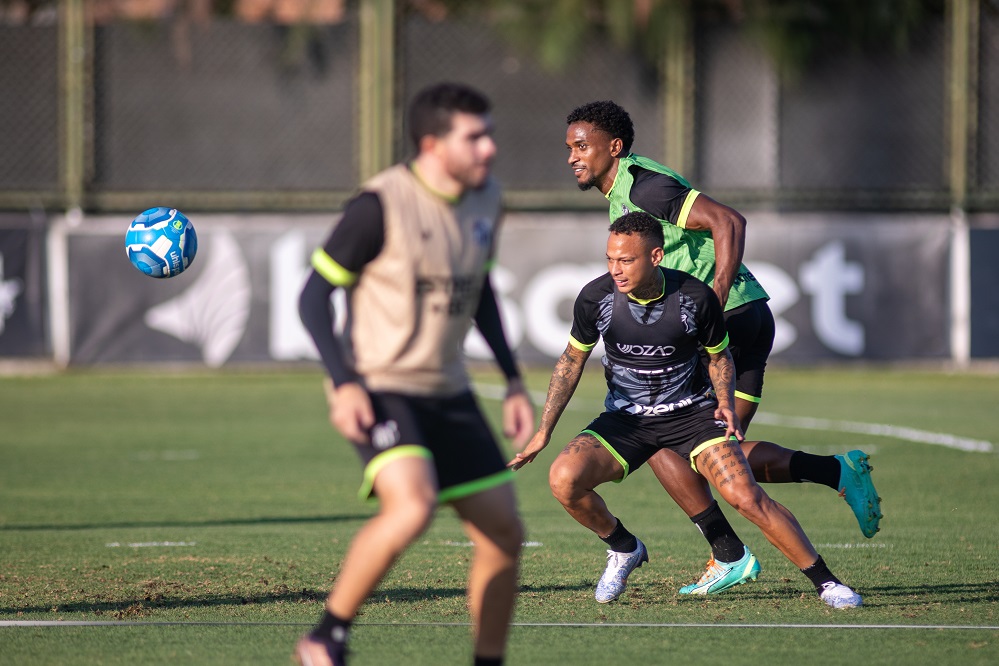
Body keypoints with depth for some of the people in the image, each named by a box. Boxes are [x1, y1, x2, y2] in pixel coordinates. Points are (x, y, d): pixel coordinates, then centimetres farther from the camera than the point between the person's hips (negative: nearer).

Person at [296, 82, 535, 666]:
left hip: (447, 394, 7)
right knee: (412, 505, -31)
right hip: (379, 391, -7)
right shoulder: (381, 206, -16)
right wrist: (343, 383, -20)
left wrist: (513, 381, 17)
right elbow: (314, 294, -10)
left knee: (505, 534, 1)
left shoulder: (485, 200, 6)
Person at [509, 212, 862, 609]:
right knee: (564, 479, -23)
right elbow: (572, 360, 4)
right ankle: (624, 549, 7)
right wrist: (543, 431, 2)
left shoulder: (696, 298, -17)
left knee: (747, 498, -20)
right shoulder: (595, 298, -14)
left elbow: (719, 355, 3)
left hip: (692, 412, -2)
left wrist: (726, 403, -15)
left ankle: (824, 582, -6)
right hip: (625, 419, 2)